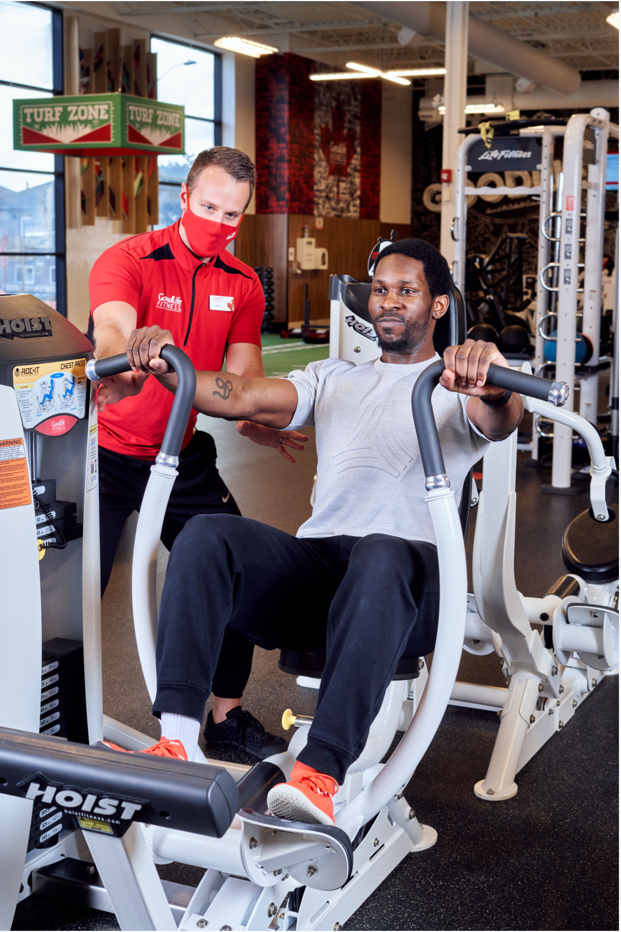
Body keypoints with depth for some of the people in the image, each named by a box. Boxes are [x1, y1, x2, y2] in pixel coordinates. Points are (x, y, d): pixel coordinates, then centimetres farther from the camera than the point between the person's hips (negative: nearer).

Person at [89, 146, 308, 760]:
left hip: (186, 456, 5)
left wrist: (270, 430, -29)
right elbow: (111, 330, -34)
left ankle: (227, 715, 21)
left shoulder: (242, 285, 2)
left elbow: (244, 383, -6)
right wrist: (123, 365, -59)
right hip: (107, 454, -4)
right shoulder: (128, 261, -13)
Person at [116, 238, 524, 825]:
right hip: (314, 558, 4)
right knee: (207, 536, -24)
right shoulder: (334, 379, 28)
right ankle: (176, 740, -32)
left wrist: (493, 384, -38)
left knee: (381, 556, -40)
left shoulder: (458, 384, 13)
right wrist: (167, 369, -7)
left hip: (406, 570, -4)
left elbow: (501, 421, -12)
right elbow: (244, 398, 12)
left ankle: (320, 775, -49)